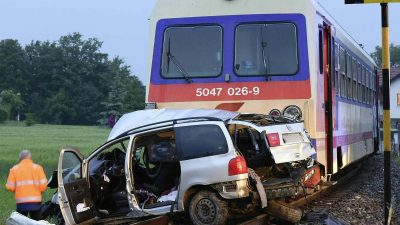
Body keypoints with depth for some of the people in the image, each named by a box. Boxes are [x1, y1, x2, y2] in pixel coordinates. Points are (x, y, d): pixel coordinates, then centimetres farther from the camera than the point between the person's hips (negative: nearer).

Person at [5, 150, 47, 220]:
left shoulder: (14, 169, 1)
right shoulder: (38, 168, 0)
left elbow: (10, 187, -3)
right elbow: (43, 185, -6)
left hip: (21, 203, 0)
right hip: (36, 202, 0)